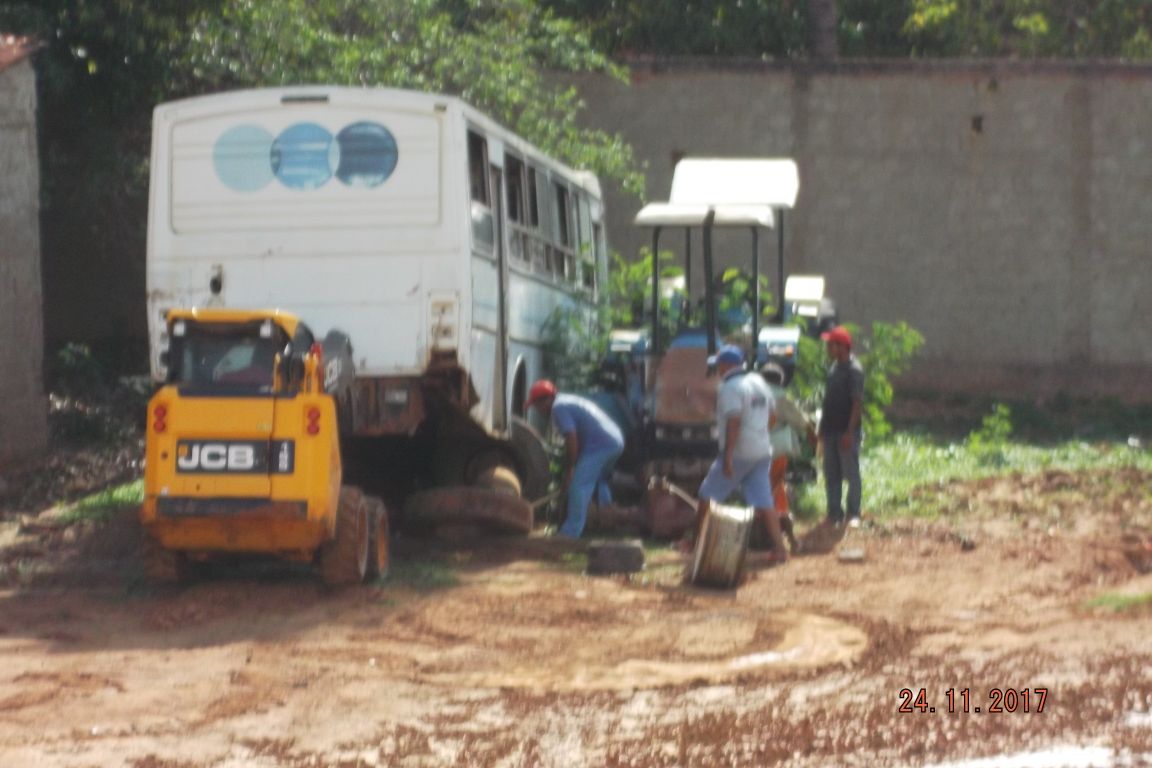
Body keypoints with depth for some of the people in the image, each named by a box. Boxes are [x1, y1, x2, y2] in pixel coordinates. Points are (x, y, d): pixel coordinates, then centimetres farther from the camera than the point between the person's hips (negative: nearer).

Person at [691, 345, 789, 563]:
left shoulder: (730, 388, -13)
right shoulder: (759, 383, 13)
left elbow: (734, 422, -22)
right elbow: (770, 415, 21)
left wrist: (727, 456, -23)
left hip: (738, 453, -7)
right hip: (762, 452, 7)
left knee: (708, 495, 6)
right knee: (763, 501, 4)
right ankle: (779, 548, -5)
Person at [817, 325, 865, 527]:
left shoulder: (854, 370, -15)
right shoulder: (834, 367, 10)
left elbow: (857, 403, -18)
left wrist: (849, 432, -22)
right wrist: (822, 428, 16)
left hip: (847, 432, -8)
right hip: (831, 430, 8)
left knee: (851, 473, 0)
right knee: (831, 474, 11)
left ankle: (854, 514, 7)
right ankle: (834, 513, 19)